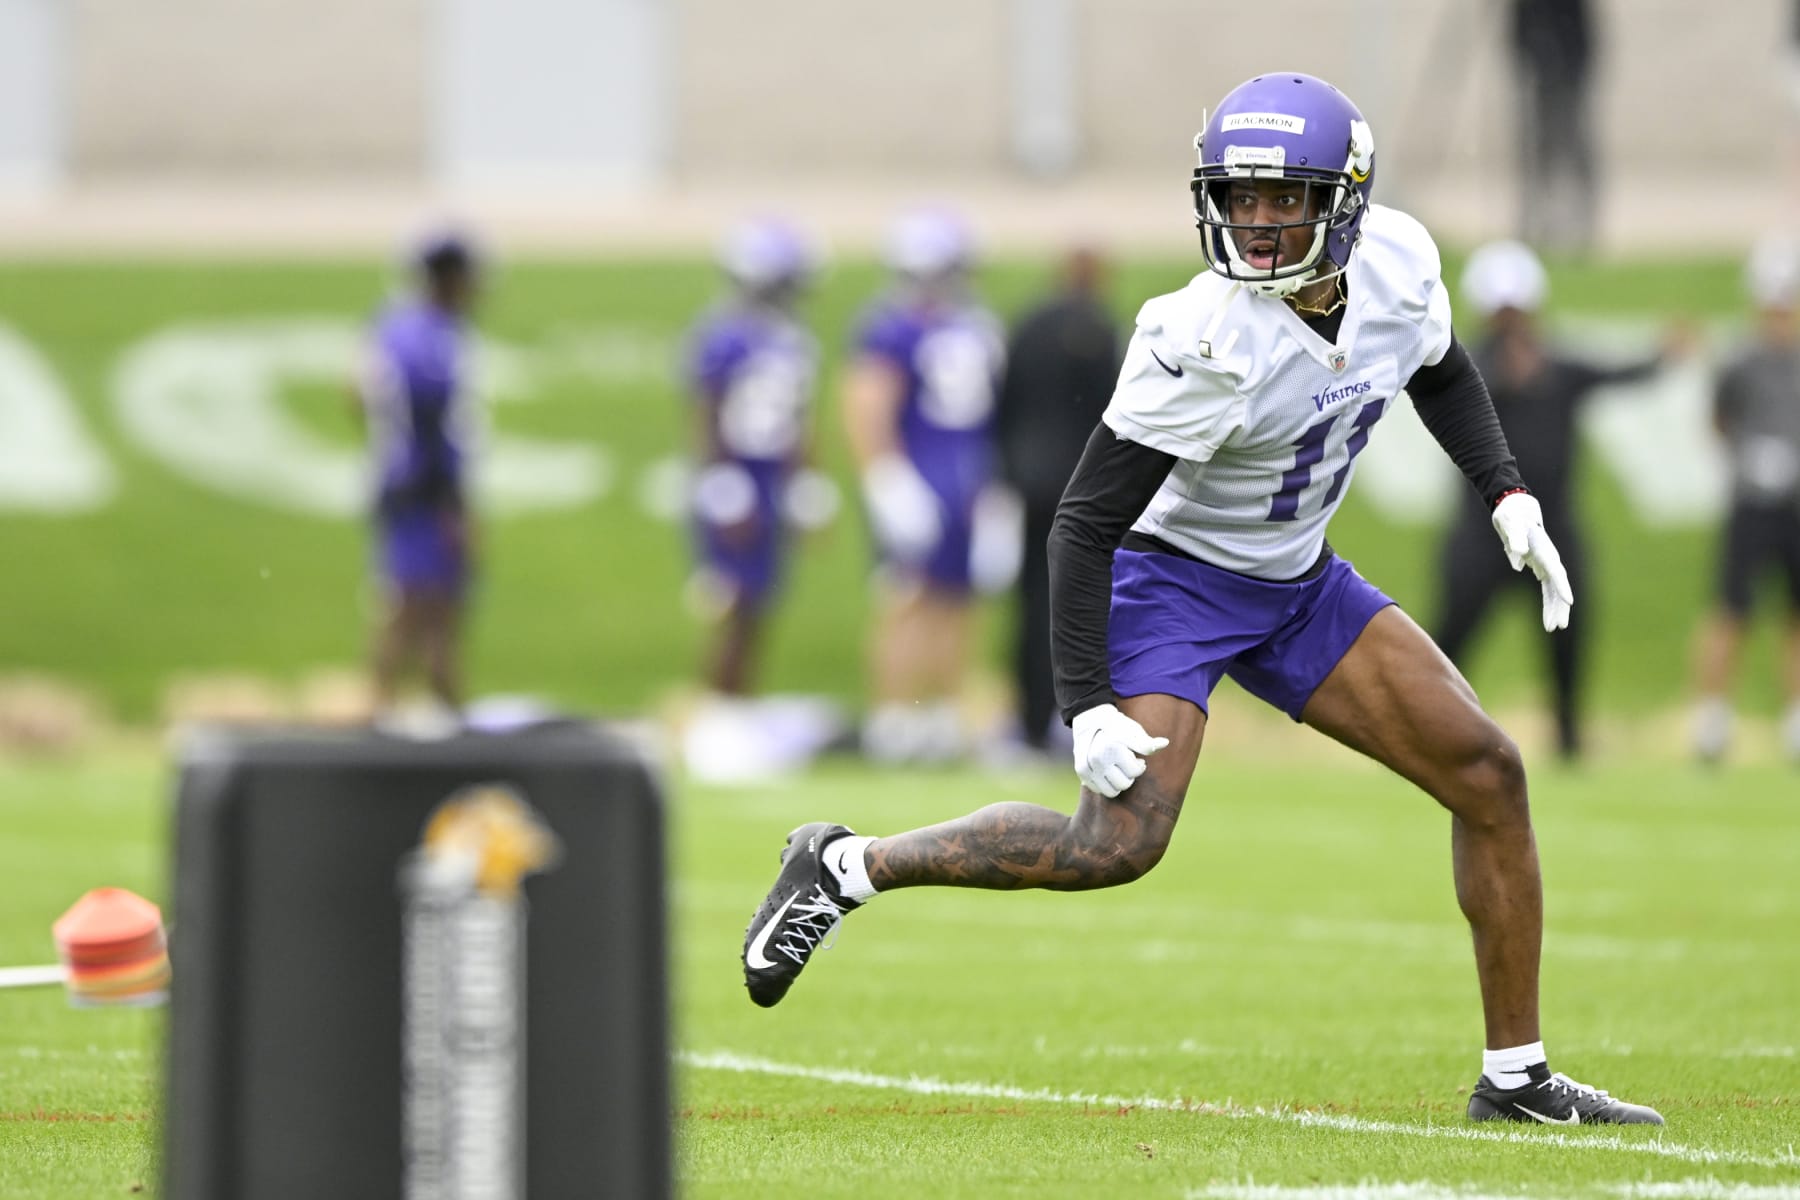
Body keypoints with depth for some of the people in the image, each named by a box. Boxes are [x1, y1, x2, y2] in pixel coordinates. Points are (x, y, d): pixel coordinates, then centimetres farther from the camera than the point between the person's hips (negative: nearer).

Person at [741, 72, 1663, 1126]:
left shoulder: (1399, 264, -12)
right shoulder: (1207, 344, -30)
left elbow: (1443, 375, 14)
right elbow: (1085, 524, -25)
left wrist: (1511, 499, 1)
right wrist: (1087, 705, -29)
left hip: (1297, 584, 7)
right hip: (1172, 577, -7)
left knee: (1489, 775, 1)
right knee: (1119, 847, -23)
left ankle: (1517, 1078, 11)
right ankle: (846, 867, -5)